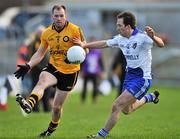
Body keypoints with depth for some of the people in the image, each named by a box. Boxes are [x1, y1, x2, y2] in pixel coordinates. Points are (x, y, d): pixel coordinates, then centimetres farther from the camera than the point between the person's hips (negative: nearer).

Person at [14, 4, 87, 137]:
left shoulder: (75, 30, -12)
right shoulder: (47, 33, 1)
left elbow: (85, 49, -8)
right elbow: (40, 53, 12)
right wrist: (28, 66, -3)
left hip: (70, 71, -2)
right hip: (53, 67, 2)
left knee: (57, 106, 6)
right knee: (42, 81, -34)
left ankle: (51, 129, 32)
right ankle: (29, 104, -60)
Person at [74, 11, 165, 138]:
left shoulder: (142, 38, -20)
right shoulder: (120, 39, 3)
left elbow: (161, 44, -33)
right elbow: (104, 43, 17)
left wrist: (153, 37, -54)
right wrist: (84, 45, 14)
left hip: (142, 79, -9)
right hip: (129, 76, 9)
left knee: (117, 106, -15)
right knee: (126, 110, 22)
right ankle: (150, 97, 45)